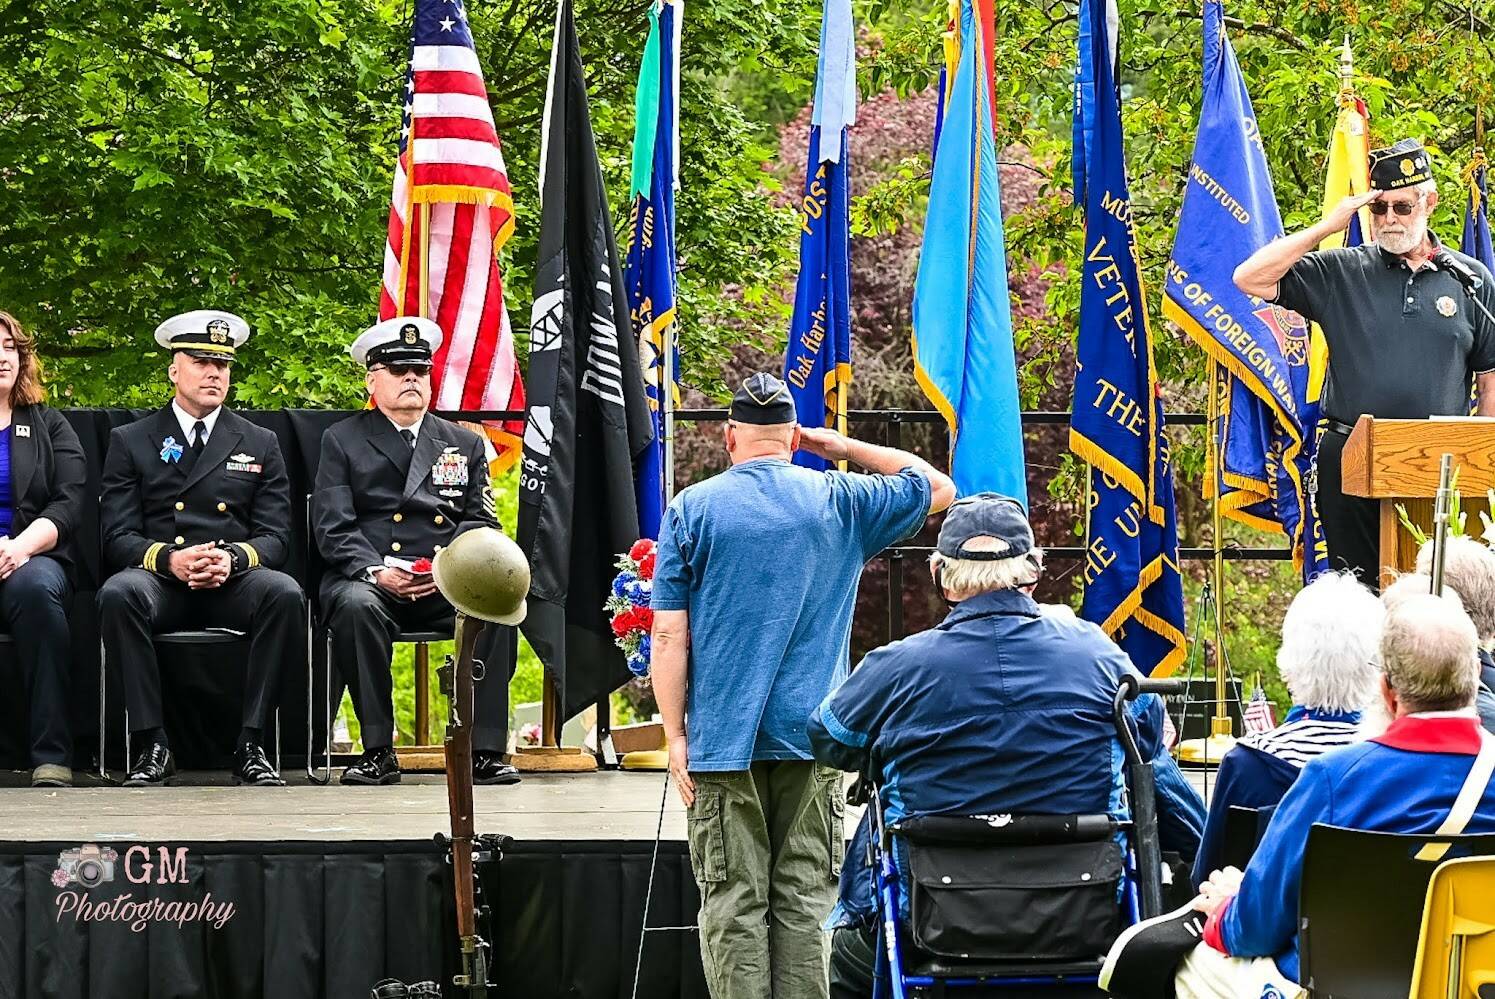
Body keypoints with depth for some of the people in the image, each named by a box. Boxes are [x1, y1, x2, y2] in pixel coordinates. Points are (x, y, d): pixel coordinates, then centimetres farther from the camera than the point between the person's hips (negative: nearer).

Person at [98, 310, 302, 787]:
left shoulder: (260, 445, 17)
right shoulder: (130, 442, 13)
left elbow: (276, 537, 8)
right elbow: (117, 537, 4)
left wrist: (233, 559, -15)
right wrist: (169, 559, -17)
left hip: (234, 584, 1)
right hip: (159, 583, -1)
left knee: (285, 593, -32)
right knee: (118, 594, -35)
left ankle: (250, 743, -27)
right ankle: (152, 744, -29)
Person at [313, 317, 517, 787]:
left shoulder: (465, 445, 20)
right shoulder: (342, 441, 12)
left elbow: (481, 522, 11)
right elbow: (333, 527, 1)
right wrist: (375, 571, -18)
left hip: (445, 587, 2)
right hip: (370, 581, -2)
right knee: (356, 606, -37)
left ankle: (484, 749, -26)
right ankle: (378, 751, -29)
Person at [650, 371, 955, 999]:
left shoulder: (692, 509, 0)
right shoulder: (840, 502, 4)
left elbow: (670, 634, -4)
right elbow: (937, 488, 20)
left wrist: (676, 735, 0)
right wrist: (845, 447, 20)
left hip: (722, 738, -1)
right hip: (811, 736, 1)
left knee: (733, 903, 0)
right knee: (805, 900, 4)